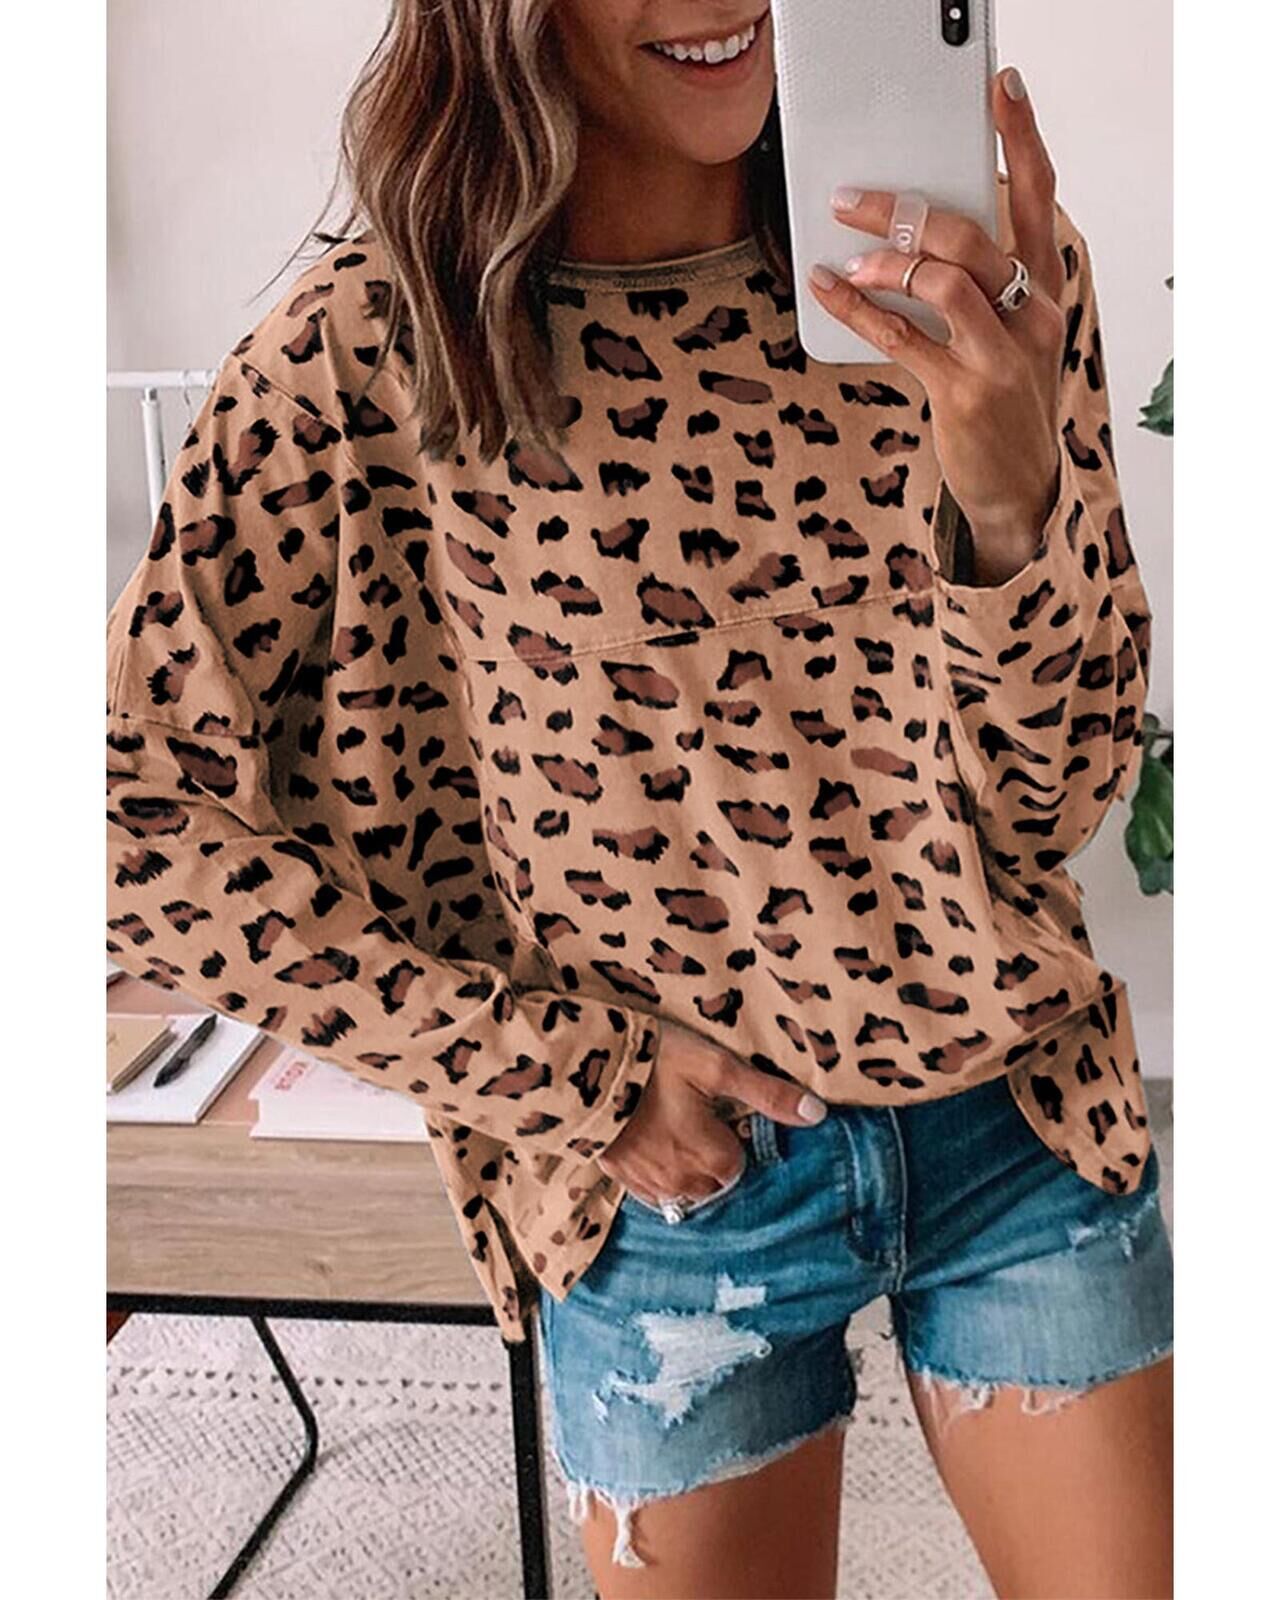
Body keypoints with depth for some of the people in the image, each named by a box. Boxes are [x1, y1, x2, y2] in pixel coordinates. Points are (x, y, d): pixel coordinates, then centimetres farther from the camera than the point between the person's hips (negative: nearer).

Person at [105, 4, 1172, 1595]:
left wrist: (1014, 490, -28)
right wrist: (562, 1069, -12)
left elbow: (1060, 800, -8)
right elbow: (137, 818, -11)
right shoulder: (377, 346, -16)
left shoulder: (973, 276, -8)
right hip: (678, 1167, -2)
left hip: (1025, 1128, 3)